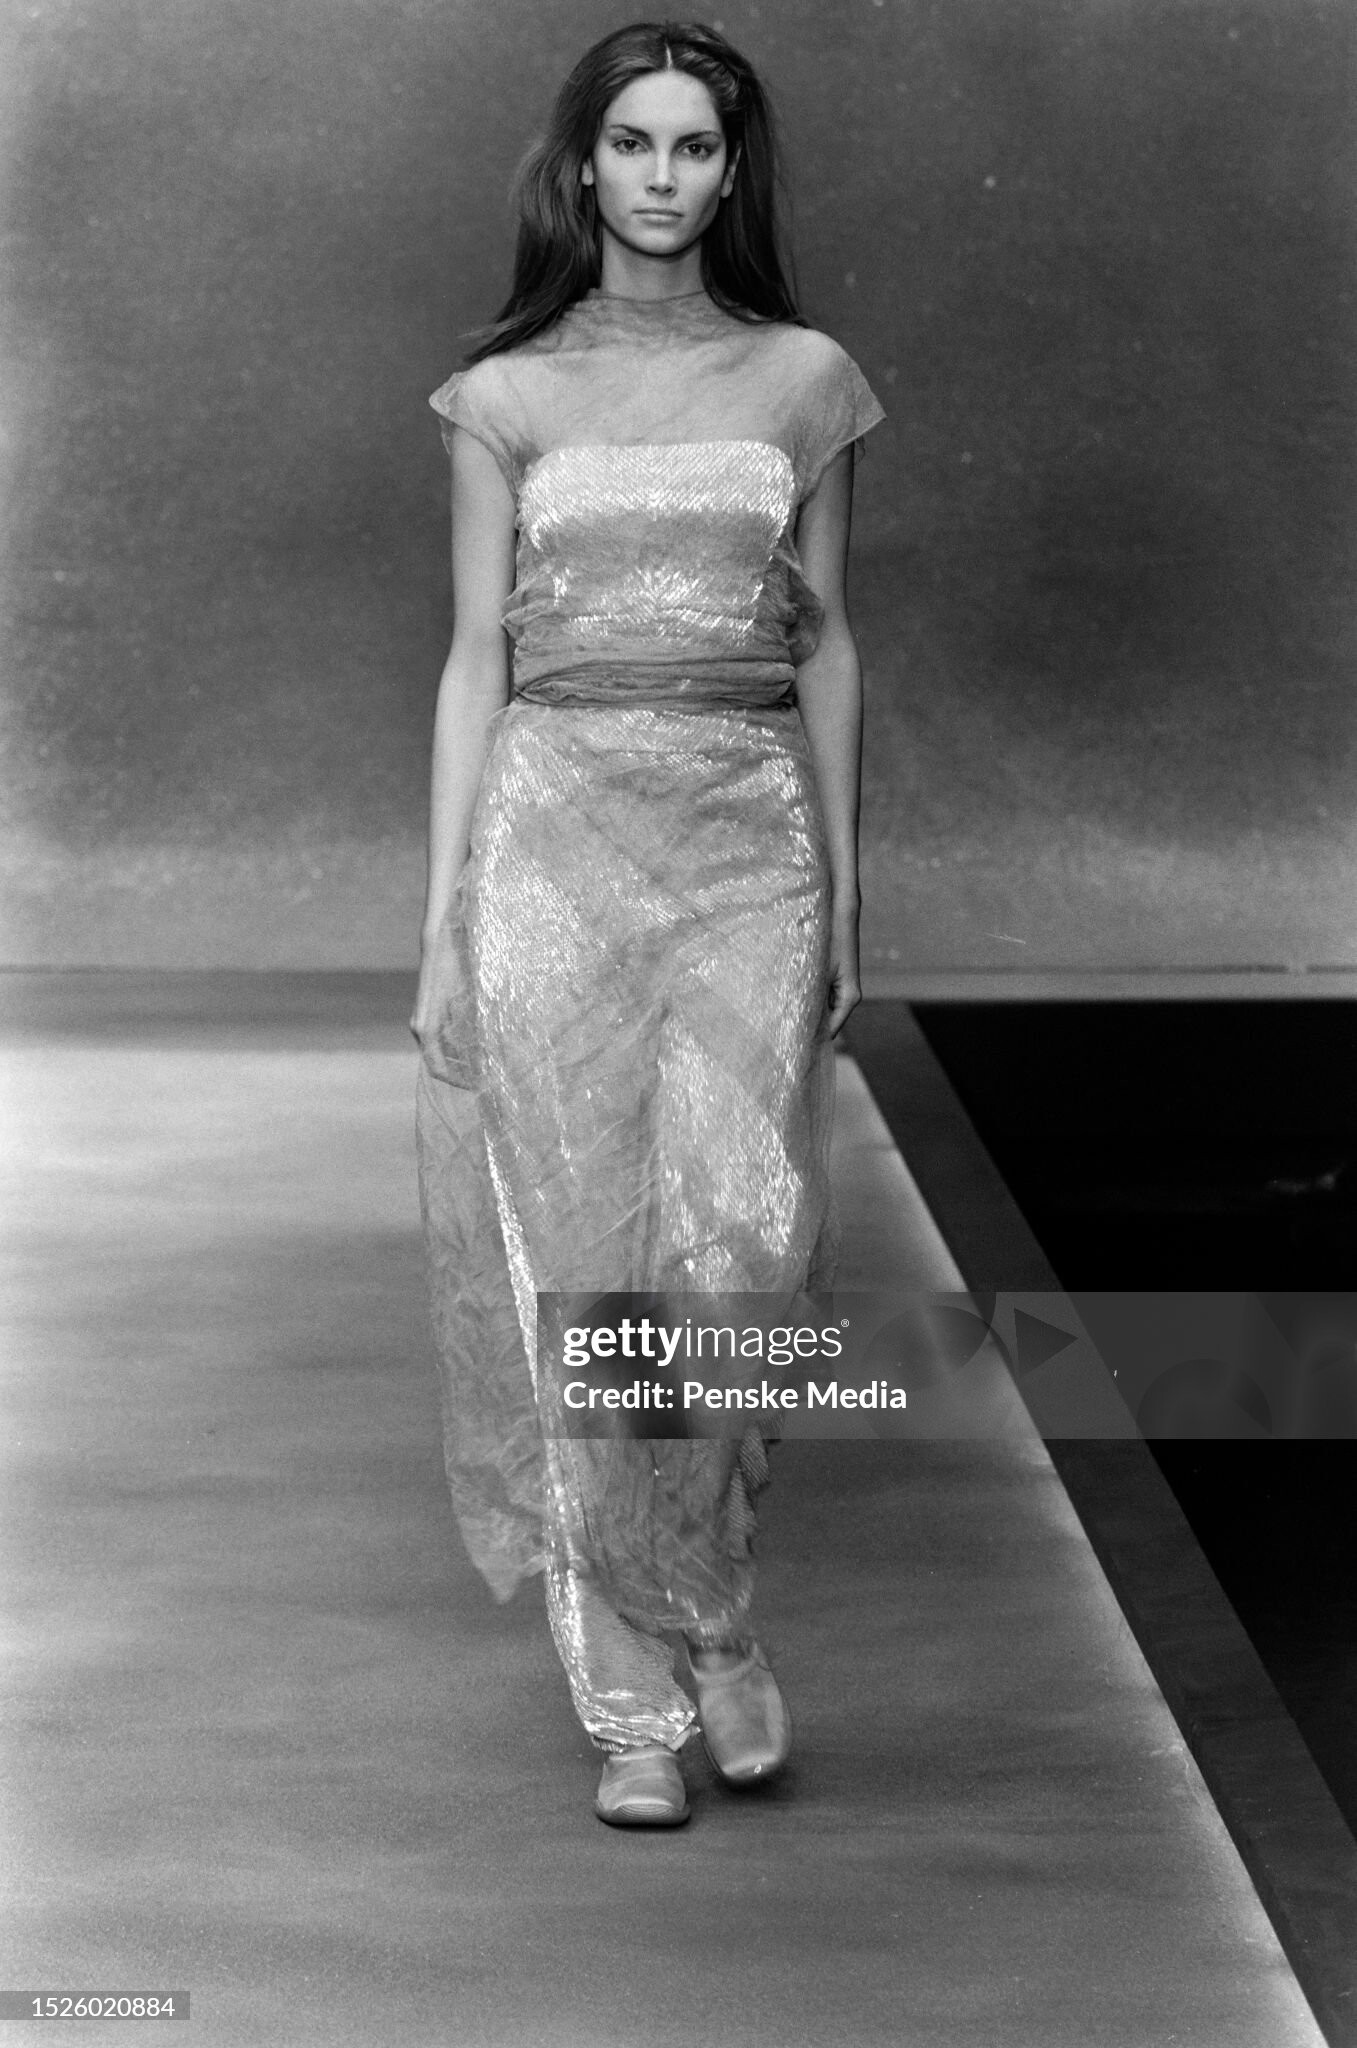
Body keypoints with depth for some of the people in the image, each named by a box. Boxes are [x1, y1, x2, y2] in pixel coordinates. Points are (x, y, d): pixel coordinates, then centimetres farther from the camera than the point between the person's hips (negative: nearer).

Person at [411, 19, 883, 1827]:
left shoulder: (803, 380, 9)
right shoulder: (509, 394, 6)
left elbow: (823, 646, 12)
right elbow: (477, 658, 6)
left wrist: (843, 894, 9)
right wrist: (443, 917, 1)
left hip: (748, 846, 0)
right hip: (556, 834, 0)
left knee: (742, 1253, -12)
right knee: (586, 1269, -2)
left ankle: (714, 1610, 13)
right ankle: (634, 1702, 7)